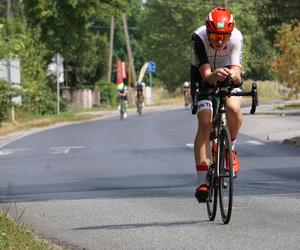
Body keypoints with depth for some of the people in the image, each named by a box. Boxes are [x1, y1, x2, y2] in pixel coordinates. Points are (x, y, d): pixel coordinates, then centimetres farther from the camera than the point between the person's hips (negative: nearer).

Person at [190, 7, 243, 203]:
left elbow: (236, 71, -35)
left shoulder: (236, 37, -29)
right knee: (205, 123, -18)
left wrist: (234, 76, -59)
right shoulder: (198, 38, -32)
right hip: (204, 77, -1)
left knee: (234, 109, -29)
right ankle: (202, 182, -18)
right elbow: (206, 75, -37)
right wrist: (215, 76, -60)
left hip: (228, 77, 1)